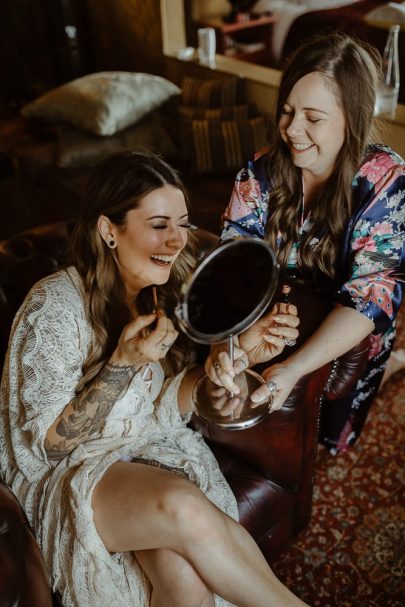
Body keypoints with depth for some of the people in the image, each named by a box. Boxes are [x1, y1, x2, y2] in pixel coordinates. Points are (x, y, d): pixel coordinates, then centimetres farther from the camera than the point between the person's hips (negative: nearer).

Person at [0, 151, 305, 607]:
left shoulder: (165, 291, -1)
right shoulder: (56, 304, -19)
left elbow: (168, 407, -4)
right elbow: (50, 442, -15)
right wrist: (123, 364, -27)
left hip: (154, 450, 4)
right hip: (68, 471, -4)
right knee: (184, 506, -32)